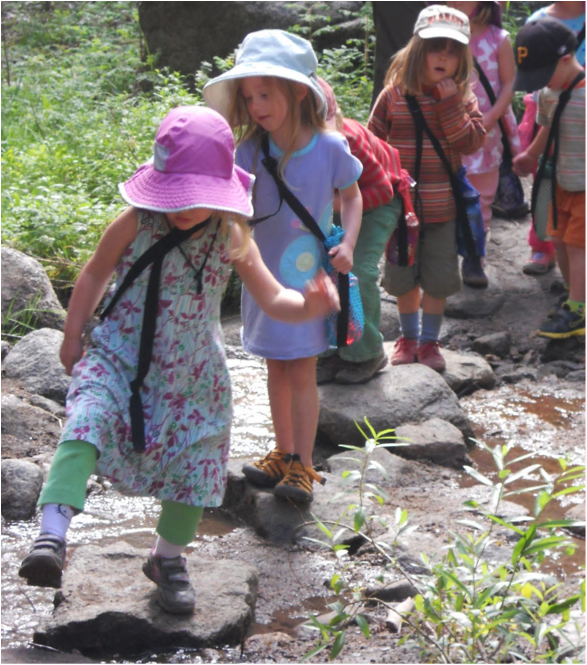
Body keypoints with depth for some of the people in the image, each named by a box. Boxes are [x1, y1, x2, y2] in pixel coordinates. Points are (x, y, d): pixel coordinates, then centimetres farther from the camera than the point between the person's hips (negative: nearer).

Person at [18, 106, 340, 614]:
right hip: (120, 357, -2)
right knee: (86, 425, -28)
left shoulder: (232, 239, -7)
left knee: (194, 463, 8)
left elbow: (272, 298, -3)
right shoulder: (136, 224, -11)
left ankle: (168, 557, 34)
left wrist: (306, 306, -25)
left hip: (191, 374, 2)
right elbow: (96, 274, 5)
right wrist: (72, 336, 8)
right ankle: (53, 534, -32)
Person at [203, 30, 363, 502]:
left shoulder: (330, 148, -12)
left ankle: (303, 467, 9)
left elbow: (351, 198, 3)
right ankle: (284, 455, 29)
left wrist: (348, 244, -11)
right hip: (265, 273, 3)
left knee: (302, 371, 0)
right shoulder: (251, 150, -8)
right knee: (277, 368, 14)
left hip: (310, 275, -3)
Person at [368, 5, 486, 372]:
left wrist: (450, 104, -22)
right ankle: (409, 337, 32)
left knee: (439, 279, 8)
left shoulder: (464, 99, -3)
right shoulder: (395, 95, -6)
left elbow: (471, 142, -15)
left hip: (443, 209, 0)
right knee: (403, 277, 13)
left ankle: (430, 340, 25)